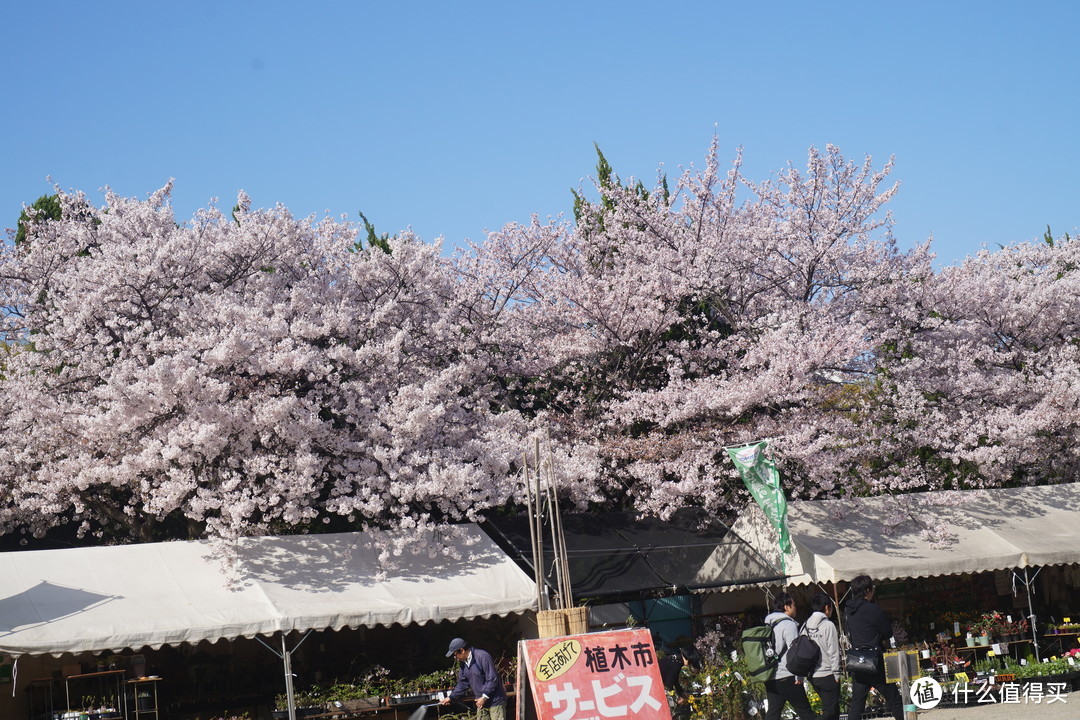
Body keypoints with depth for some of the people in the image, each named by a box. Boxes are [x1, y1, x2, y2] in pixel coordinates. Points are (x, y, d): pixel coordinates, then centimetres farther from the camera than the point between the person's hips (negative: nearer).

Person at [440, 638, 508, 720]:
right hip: (482, 701, 9)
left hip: (495, 701, -9)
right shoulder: (464, 663, 8)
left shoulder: (483, 657, -20)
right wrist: (451, 698, 15)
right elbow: (462, 684, 18)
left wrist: (484, 697, -19)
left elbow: (492, 679, -21)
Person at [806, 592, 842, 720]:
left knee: (833, 709, 19)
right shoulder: (828, 625, -10)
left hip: (812, 675, 7)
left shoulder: (805, 626, 6)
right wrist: (836, 673, -5)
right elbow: (834, 652, -11)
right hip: (827, 675, -7)